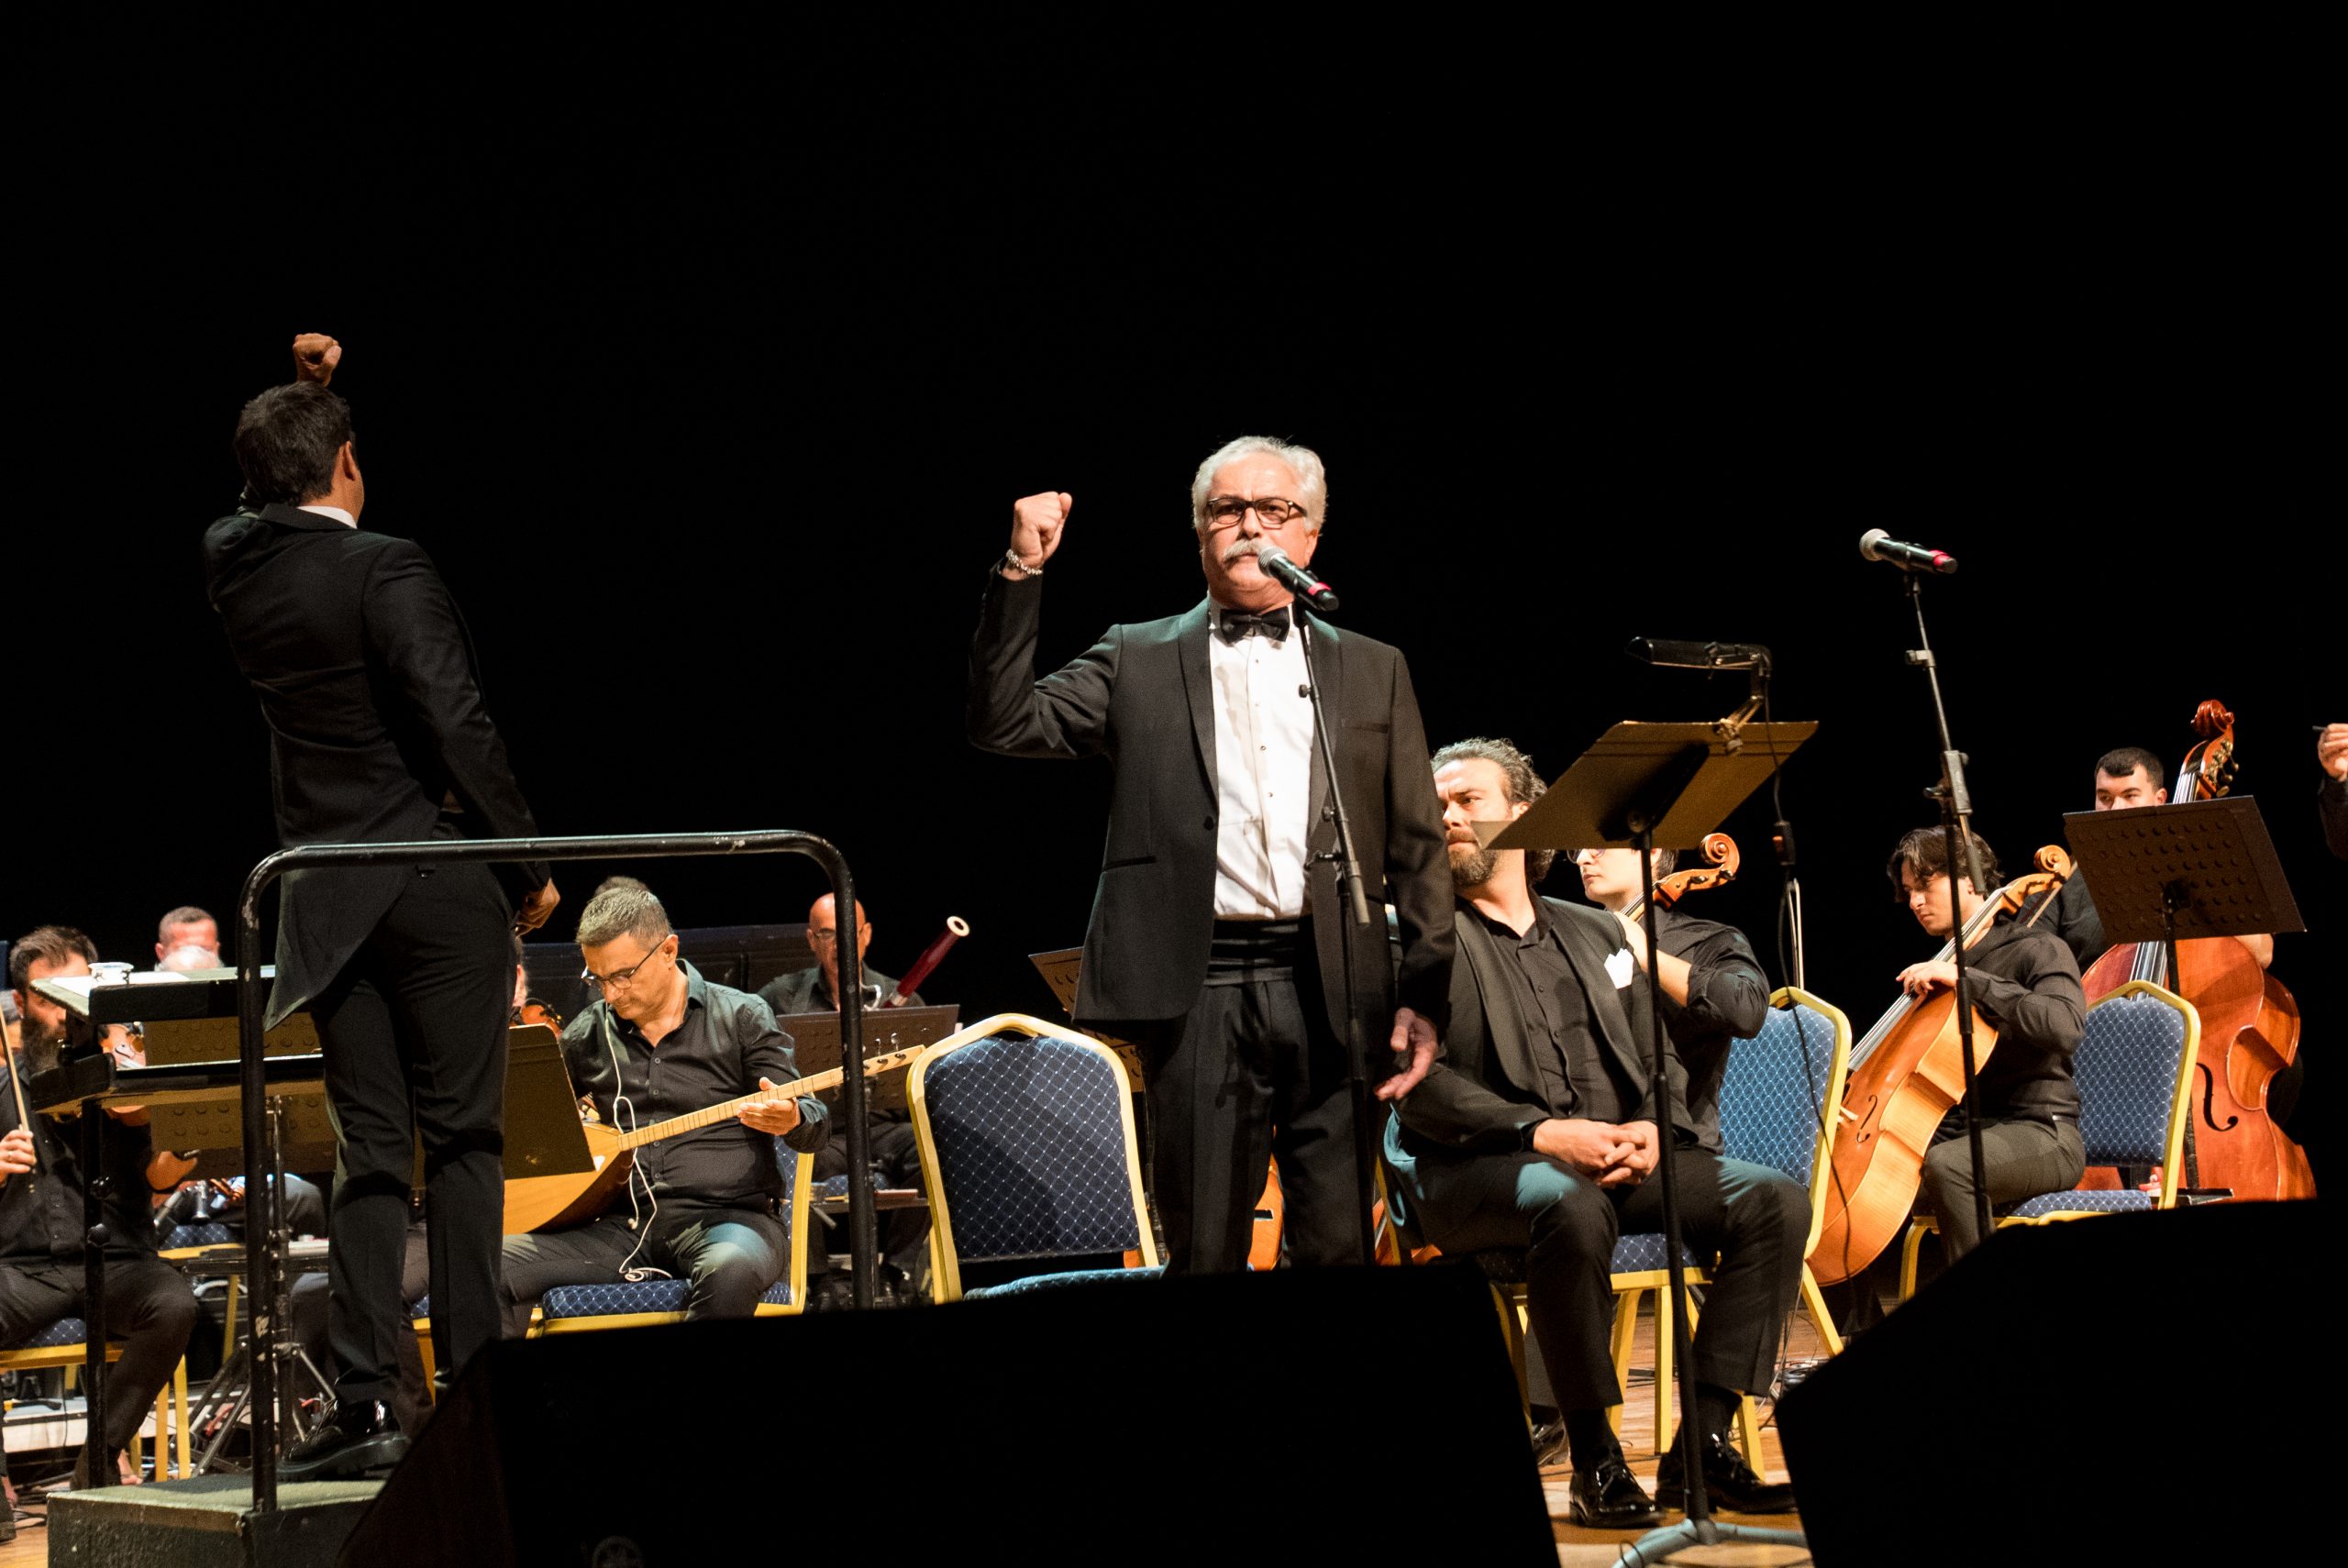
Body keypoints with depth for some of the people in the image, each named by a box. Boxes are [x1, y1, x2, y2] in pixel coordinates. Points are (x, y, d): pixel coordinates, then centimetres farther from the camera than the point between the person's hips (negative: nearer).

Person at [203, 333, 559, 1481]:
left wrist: (299, 396, 25)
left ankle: (367, 1404, 1)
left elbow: (263, 502, 30)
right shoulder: (386, 572, -14)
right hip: (438, 886, -5)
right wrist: (528, 862, -9)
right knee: (462, 1140, 0)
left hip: (325, 898, 5)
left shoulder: (234, 562, 4)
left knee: (370, 1151, 7)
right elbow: (459, 728, -17)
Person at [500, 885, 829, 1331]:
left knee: (731, 1269, -41)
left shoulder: (741, 1017, 4)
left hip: (725, 1215, -3)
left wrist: (791, 1120, -26)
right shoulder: (587, 1035, 14)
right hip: (621, 1223, 4)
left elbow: (815, 1125, -1)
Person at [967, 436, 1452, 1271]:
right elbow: (1006, 723, 0)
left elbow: (1418, 846, 12)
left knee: (1340, 1254, 1)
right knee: (1205, 1254, 1)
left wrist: (1424, 995, 3)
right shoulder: (1139, 660, 12)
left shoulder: (1372, 670, 16)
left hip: (1337, 995, 1)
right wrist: (1022, 572, -7)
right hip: (1200, 991, -1)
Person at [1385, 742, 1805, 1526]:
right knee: (1570, 1205, -39)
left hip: (1618, 1160, 6)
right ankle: (1594, 1460, -27)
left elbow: (1656, 1066, 20)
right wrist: (1542, 1132, -21)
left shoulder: (1595, 933, 23)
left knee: (1773, 1198, -16)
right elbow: (1415, 1080, -8)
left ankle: (1704, 1445, -17)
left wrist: (1651, 1128, -5)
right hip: (1469, 1169, -5)